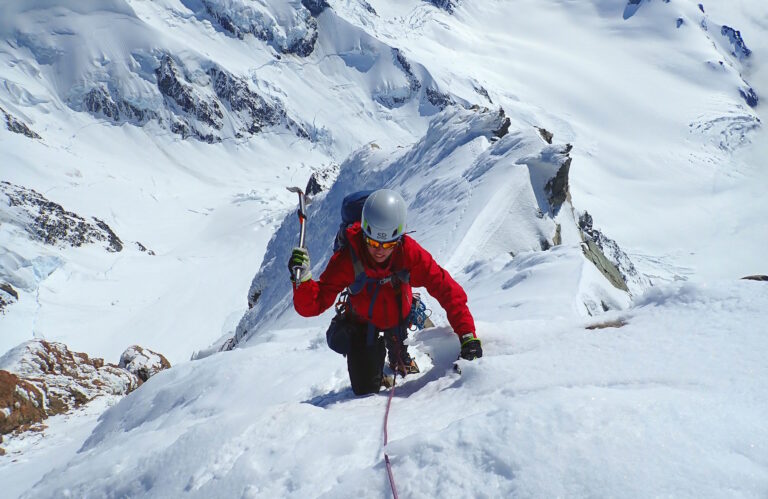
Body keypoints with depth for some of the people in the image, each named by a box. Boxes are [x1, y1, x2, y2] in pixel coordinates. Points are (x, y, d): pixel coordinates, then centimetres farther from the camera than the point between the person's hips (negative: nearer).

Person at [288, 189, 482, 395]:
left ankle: (400, 360, 44)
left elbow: (447, 289, -29)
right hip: (362, 322, -1)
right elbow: (313, 305, -34)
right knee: (366, 390, 3)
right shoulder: (347, 259, -34)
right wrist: (302, 279, -54)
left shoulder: (410, 253, -32)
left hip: (399, 315, 1)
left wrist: (468, 336, -35)